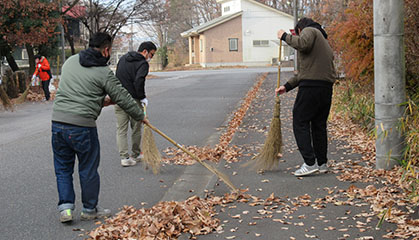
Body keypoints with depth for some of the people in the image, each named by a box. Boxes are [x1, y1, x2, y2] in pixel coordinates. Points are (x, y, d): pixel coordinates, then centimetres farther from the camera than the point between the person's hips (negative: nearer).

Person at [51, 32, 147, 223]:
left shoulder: (70, 61, 12)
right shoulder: (104, 73, -5)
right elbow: (123, 98, 0)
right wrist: (141, 116, 15)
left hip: (58, 122, 5)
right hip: (82, 126, -5)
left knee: (63, 168, 16)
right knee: (88, 170, 10)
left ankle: (65, 208, 12)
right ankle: (90, 210, 23)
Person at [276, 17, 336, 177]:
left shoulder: (309, 30, 5)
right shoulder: (323, 40, 30)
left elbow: (303, 44, -22)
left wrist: (285, 36, -7)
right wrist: (287, 86, 22)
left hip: (311, 86, -9)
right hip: (327, 87, 9)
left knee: (300, 123, -3)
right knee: (319, 124, 14)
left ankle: (310, 163, -9)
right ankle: (322, 163, 18)